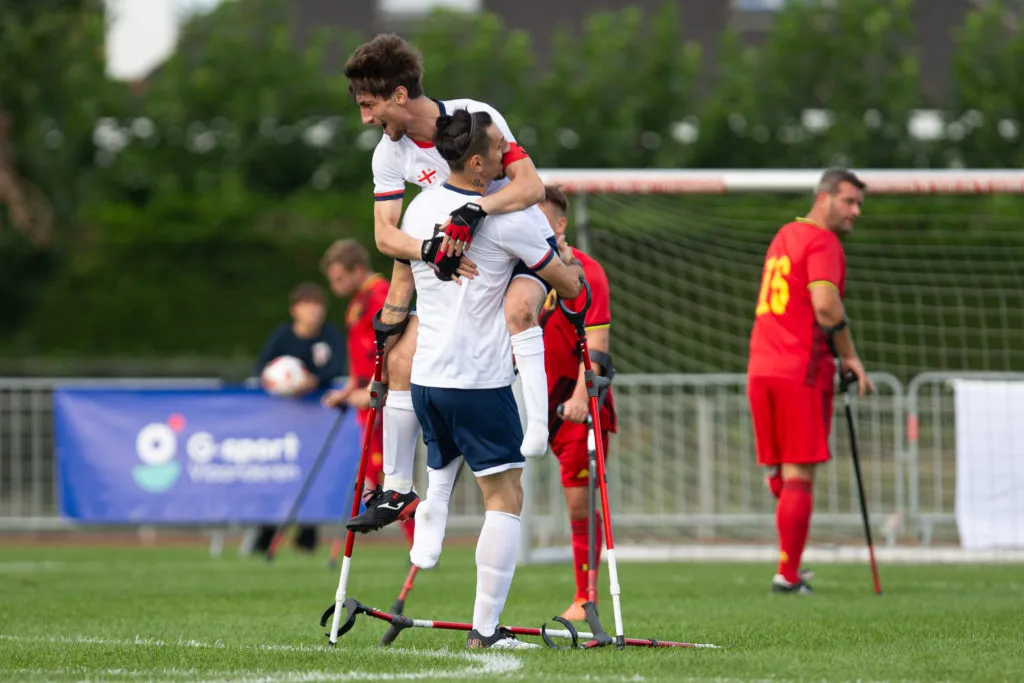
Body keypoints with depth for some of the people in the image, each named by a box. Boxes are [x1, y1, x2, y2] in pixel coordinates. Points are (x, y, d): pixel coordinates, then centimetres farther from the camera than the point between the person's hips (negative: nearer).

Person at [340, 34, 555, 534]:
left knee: (517, 306, -40)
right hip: (460, 262, 6)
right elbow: (385, 234, -11)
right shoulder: (389, 154, -6)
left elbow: (531, 186, -28)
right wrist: (428, 249, -32)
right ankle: (396, 488, 10)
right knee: (402, 358, -2)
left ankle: (539, 429, -42)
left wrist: (474, 211, -44)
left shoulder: (475, 117, -22)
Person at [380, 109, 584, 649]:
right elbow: (570, 286, -2)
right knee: (505, 497, -1)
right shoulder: (505, 221, -13)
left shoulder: (420, 208, 6)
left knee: (440, 476, 27)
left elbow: (400, 289, 17)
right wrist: (569, 259, 21)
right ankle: (485, 628, -4)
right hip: (480, 381, -6)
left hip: (425, 376, 6)